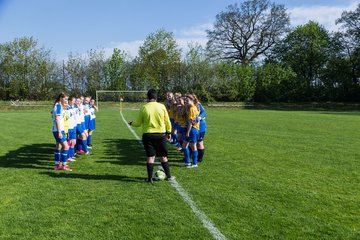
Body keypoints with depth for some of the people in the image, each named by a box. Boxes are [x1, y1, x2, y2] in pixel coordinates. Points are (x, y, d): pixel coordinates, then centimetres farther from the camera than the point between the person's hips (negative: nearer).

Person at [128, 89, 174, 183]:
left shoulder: (144, 108, -4)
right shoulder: (162, 106, -2)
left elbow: (138, 123, 3)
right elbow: (167, 121, 3)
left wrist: (131, 123, 24)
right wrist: (169, 132, 14)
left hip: (148, 135, -1)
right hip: (161, 134, 1)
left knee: (150, 157, 6)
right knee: (163, 156, 12)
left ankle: (150, 178, 9)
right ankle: (169, 176, 19)